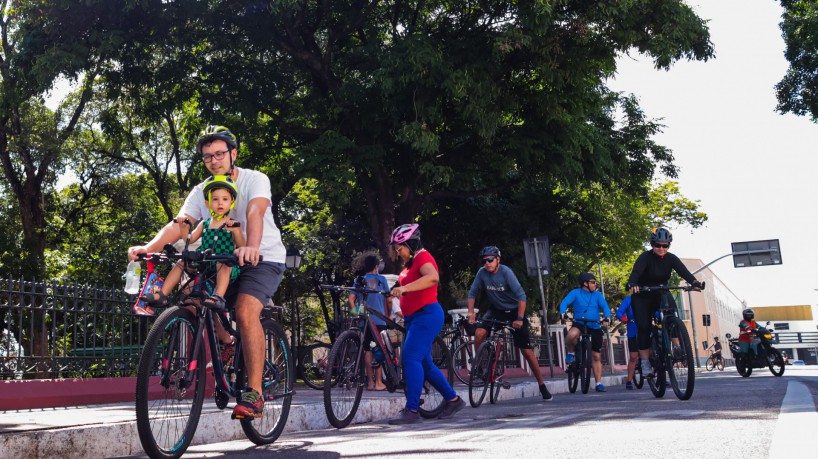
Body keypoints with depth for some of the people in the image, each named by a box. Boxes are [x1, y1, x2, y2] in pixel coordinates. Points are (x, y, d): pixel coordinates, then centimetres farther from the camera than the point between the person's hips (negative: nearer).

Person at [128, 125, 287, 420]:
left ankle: (254, 393, -25)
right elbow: (178, 224, -13)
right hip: (224, 262, 6)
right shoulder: (200, 192, 2)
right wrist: (148, 247, -33)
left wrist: (252, 247, -51)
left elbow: (255, 212, -31)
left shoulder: (255, 179, -10)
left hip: (264, 259, -6)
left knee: (245, 311, -28)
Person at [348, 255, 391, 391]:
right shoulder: (381, 279, 3)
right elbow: (388, 299, 2)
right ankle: (379, 382, -1)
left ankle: (370, 382, 6)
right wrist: (388, 315, 13)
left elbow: (351, 299, 1)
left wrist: (356, 313, 9)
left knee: (368, 350, 5)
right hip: (379, 320, -2)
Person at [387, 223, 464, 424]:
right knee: (425, 364, 12)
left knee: (411, 358, -18)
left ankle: (411, 410, -18)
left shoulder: (423, 257, -11)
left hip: (426, 315, -10)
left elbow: (432, 277, -33)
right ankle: (453, 400, 21)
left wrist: (404, 288, -40)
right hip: (414, 317, 10)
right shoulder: (410, 263, 18)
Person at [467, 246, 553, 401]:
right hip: (496, 310, 3)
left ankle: (542, 386, 8)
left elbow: (521, 296, -25)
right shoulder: (482, 273, -13)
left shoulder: (505, 272, -23)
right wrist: (471, 312, -15)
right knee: (479, 332, -25)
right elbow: (472, 293, -3)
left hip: (514, 310, -3)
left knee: (526, 350, -4)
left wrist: (519, 319, -30)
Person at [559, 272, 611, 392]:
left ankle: (599, 384, 14)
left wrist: (607, 317, -25)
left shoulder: (597, 294, 8)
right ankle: (570, 353, -10)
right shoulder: (575, 293, 1)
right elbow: (564, 303, -12)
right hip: (579, 325, -3)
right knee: (572, 334, -39)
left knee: (597, 357, 5)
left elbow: (605, 306, -5)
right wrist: (563, 313, -33)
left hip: (595, 328, 3)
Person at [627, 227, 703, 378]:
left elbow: (683, 271, -22)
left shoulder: (671, 258, -7)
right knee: (643, 327, -17)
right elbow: (636, 271, -35)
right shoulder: (645, 257, -19)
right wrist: (632, 285, -56)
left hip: (660, 295, 4)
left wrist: (695, 282, -42)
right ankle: (645, 363, -14)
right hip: (642, 297, -4)